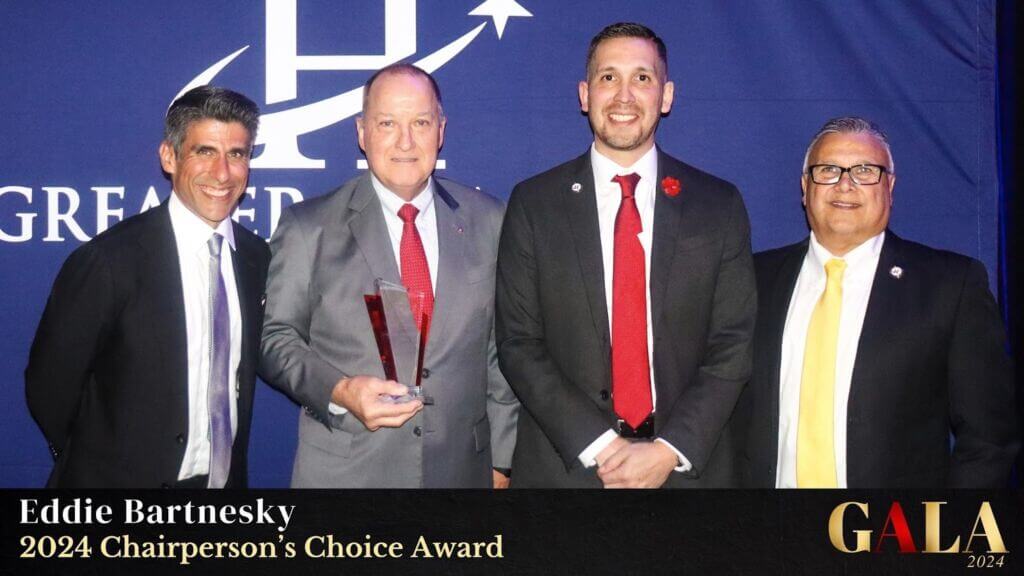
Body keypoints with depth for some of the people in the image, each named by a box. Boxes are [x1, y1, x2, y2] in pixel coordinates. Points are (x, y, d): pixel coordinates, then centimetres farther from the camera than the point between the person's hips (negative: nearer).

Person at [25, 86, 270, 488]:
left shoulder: (256, 257, -1)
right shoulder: (108, 260, -18)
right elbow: (49, 384, -11)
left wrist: (232, 464, 6)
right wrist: (99, 463, -2)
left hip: (226, 479, 5)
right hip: (122, 480, -5)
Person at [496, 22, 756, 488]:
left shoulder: (719, 206, 1)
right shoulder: (533, 204, -1)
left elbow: (733, 345, -2)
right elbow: (519, 343, -4)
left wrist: (670, 450, -14)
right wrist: (598, 447, -14)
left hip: (685, 465, 1)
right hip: (563, 465, 0)